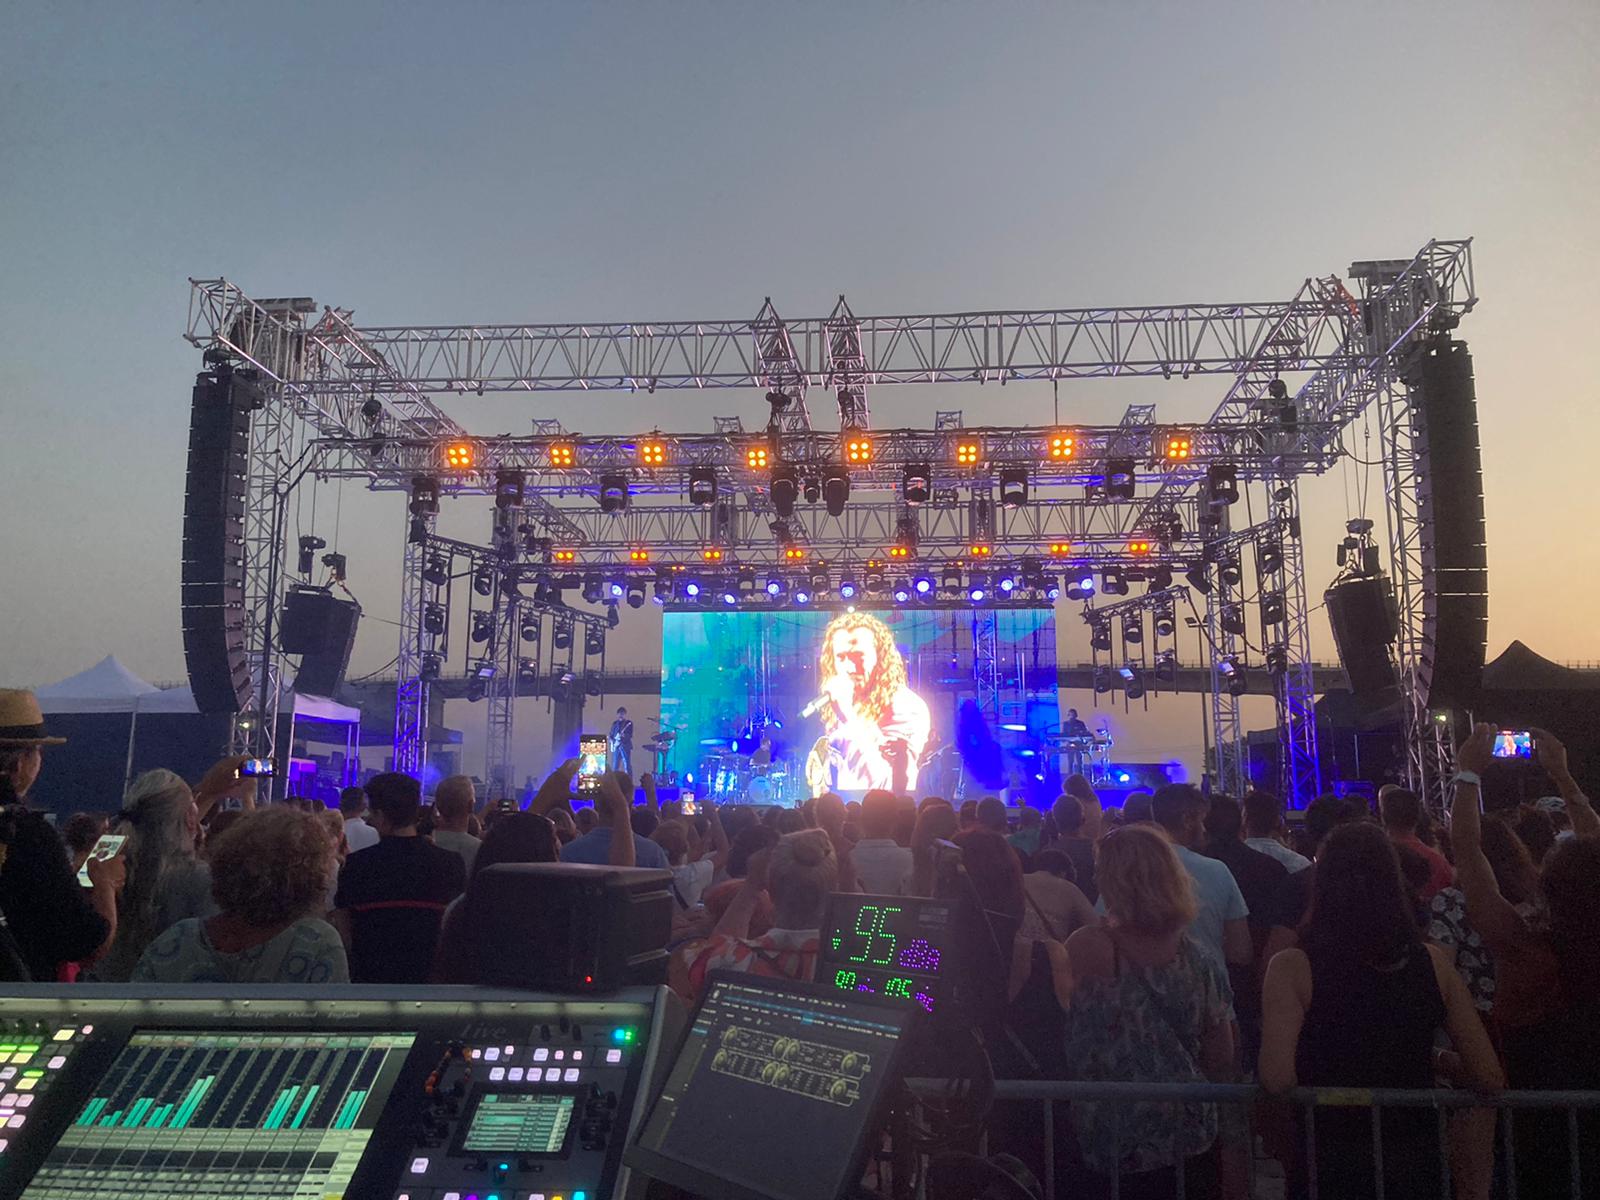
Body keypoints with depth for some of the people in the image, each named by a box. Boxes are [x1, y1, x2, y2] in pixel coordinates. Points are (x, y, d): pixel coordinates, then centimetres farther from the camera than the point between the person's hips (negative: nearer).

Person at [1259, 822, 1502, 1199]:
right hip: (1418, 1158, 4)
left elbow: (1277, 1079, -25)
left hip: (1330, 1165, -3)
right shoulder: (1432, 963, -7)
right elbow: (1489, 1078, -5)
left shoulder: (1293, 968, -17)